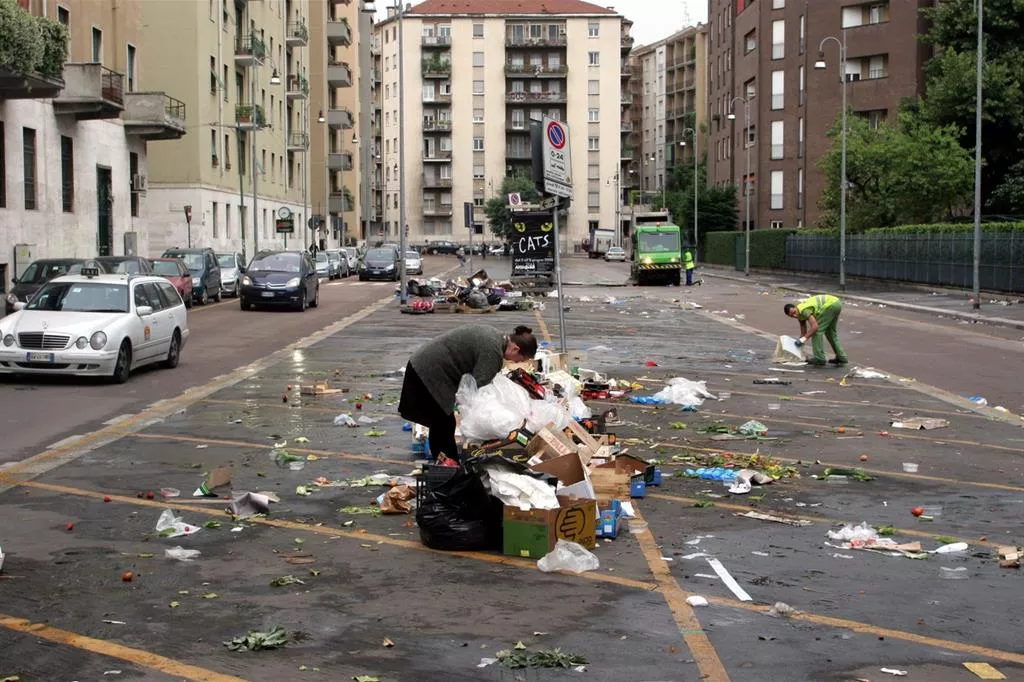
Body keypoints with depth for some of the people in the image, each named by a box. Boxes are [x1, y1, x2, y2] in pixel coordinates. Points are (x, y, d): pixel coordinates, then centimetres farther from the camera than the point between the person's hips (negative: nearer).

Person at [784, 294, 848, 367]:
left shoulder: (803, 310, -15)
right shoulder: (799, 314, 14)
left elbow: (815, 326, -23)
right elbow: (803, 333, 22)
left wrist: (803, 339, -19)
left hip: (831, 305, -10)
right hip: (837, 303, 10)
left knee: (817, 330, -4)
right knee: (830, 331, 22)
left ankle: (819, 359, -3)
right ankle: (841, 357, 23)